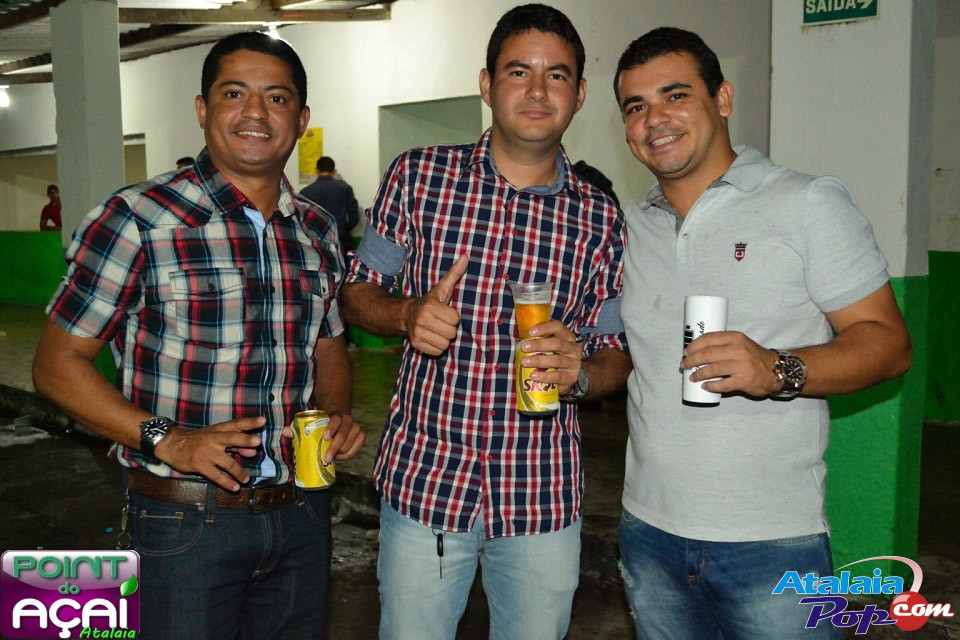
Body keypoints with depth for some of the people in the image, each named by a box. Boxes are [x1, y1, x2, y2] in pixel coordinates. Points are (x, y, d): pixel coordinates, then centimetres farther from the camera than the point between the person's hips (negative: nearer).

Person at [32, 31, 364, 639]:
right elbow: (58, 362, -7)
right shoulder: (135, 219, -11)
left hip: (302, 510, 5)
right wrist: (165, 440, -19)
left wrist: (338, 412, -2)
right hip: (187, 518, -5)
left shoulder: (318, 231, 5)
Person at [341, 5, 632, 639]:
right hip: (423, 481, -1)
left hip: (543, 498, 1)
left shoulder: (600, 220, 0)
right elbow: (356, 292, 5)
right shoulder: (418, 175, -2)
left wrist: (579, 371, -18)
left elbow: (617, 356, 5)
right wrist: (406, 315, -17)